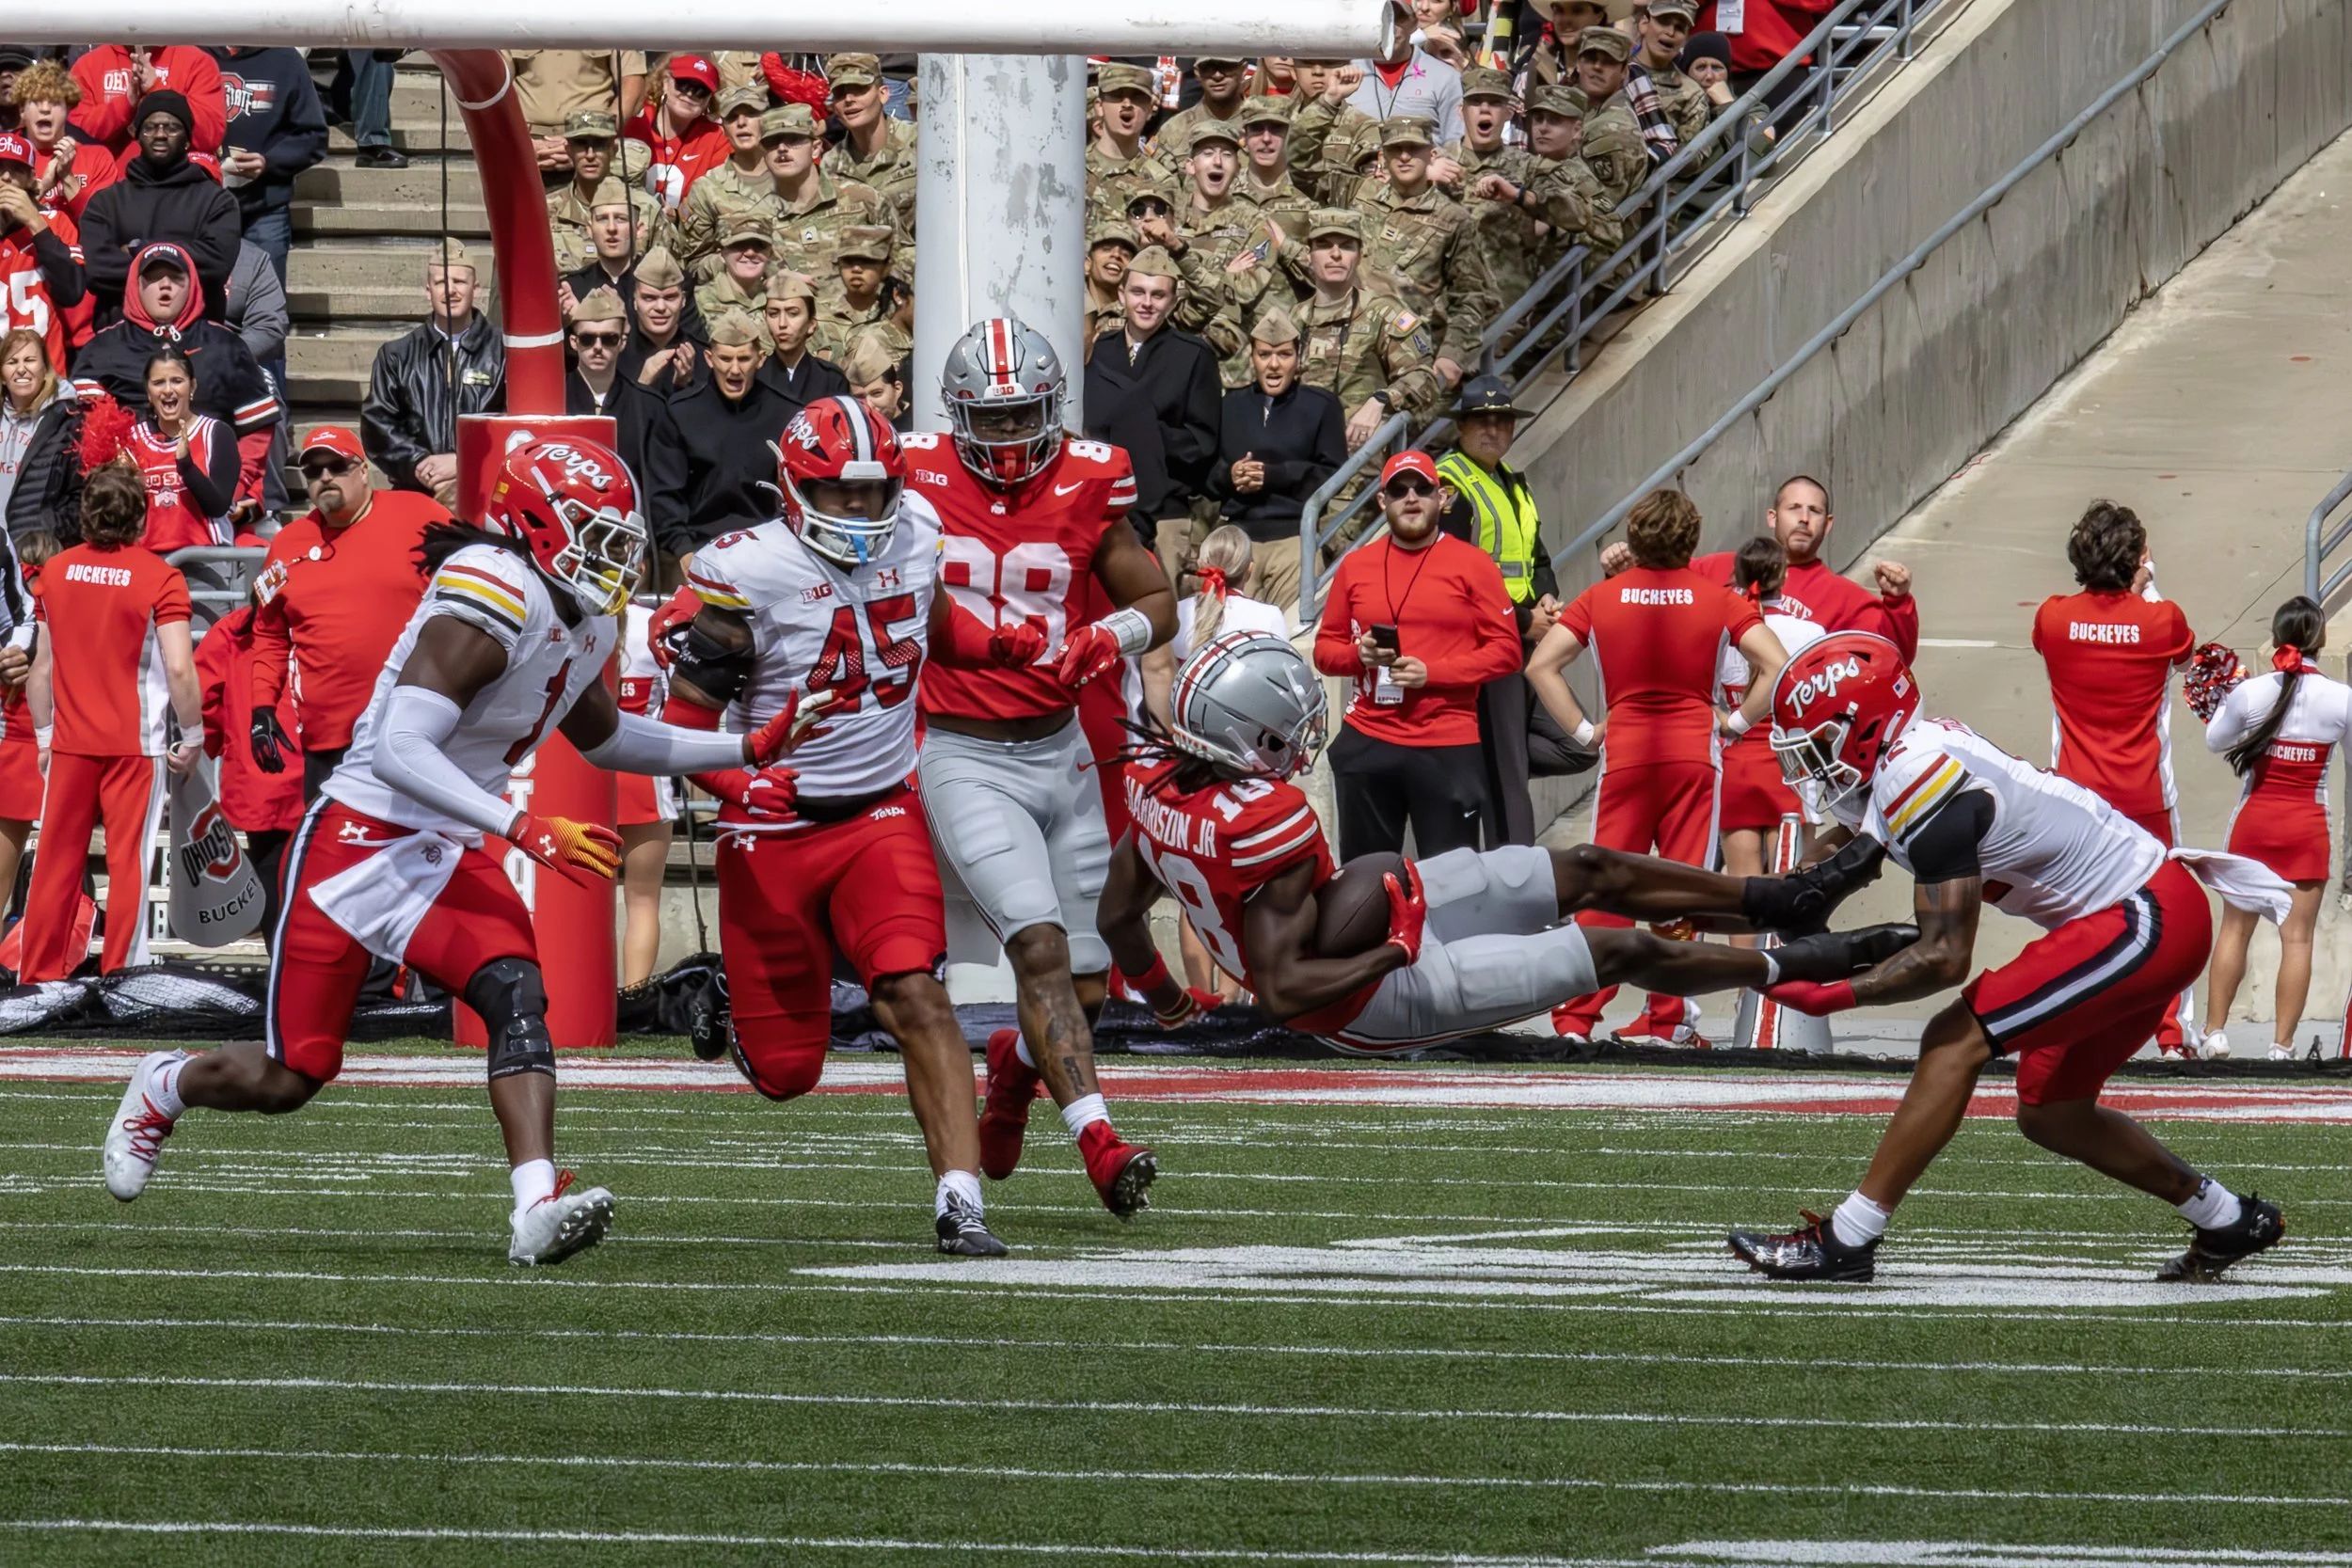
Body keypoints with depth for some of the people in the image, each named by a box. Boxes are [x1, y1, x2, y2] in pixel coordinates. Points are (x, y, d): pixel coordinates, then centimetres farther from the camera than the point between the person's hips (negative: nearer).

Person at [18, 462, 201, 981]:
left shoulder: (57, 571, 2)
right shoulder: (159, 577, -10)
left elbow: (42, 665, 6)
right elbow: (179, 668, -16)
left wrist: (44, 734, 16)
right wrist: (193, 737, -3)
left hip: (70, 743, 3)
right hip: (135, 744, -3)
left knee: (57, 863, 9)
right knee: (128, 865, 2)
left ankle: (38, 978, 12)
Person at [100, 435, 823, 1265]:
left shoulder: (588, 621, 6)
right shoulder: (494, 601, -23)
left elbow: (601, 736, 28)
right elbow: (398, 751, -31)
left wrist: (745, 750, 21)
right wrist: (523, 826, -38)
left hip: (449, 854, 7)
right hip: (360, 844, -7)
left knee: (516, 994, -21)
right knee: (288, 1076, 2)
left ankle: (538, 1209, -34)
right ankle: (163, 1089, 34)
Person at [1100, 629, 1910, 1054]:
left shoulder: (1158, 783, -11)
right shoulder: (1269, 822, -36)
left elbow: (1118, 916, 3)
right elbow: (1282, 990, -33)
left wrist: (1163, 997, 21)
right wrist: (1393, 953, -21)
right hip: (1383, 998, -9)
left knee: (1587, 870, 14)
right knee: (1621, 947, 4)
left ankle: (1774, 898, 31)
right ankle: (1790, 965, 27)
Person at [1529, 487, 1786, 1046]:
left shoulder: (1602, 597, 3)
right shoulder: (1717, 600, 0)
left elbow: (1540, 665, -1)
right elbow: (1776, 665, -7)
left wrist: (1582, 729, 5)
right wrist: (1736, 722, 4)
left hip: (1624, 752, 1)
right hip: (1693, 751, -1)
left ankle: (1576, 1017, -2)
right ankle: (1666, 1020, 1)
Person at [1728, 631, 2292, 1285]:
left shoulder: (1922, 782, -23)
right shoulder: (1904, 758, 5)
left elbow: (1946, 957, -25)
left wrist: (1831, 996, -21)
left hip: (2147, 923, -10)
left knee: (1957, 1041, -15)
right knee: (2050, 1114, 17)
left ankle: (1845, 1241, -16)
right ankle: (2228, 1221, 30)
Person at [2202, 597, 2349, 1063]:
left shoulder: (2249, 693, -9)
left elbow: (2214, 740, 6)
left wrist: (2223, 703, 24)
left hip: (2254, 821, 1)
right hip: (2307, 828, -1)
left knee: (2235, 928, 11)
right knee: (2297, 936, 2)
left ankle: (2215, 1032, 10)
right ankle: (2282, 1045, -1)